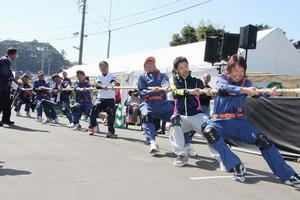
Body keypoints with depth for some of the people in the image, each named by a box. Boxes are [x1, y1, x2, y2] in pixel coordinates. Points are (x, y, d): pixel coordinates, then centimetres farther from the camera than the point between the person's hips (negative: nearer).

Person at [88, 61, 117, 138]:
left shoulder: (112, 76, 3)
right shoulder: (99, 77, 10)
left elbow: (113, 82, -20)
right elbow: (97, 85, -10)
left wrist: (111, 85, -45)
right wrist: (103, 87, -32)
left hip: (110, 99, -2)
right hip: (100, 98, 2)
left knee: (111, 114, -13)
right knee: (94, 111, -11)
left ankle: (111, 131, -5)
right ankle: (91, 128, 5)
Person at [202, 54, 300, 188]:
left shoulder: (246, 83, 10)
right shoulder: (221, 79, 3)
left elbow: (256, 92, -11)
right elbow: (225, 88, -22)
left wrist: (270, 92, -33)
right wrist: (244, 90, -40)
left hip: (239, 122, 2)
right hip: (220, 121, -2)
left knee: (262, 139, -21)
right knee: (209, 131, -35)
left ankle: (288, 175, -19)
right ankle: (236, 166, -30)